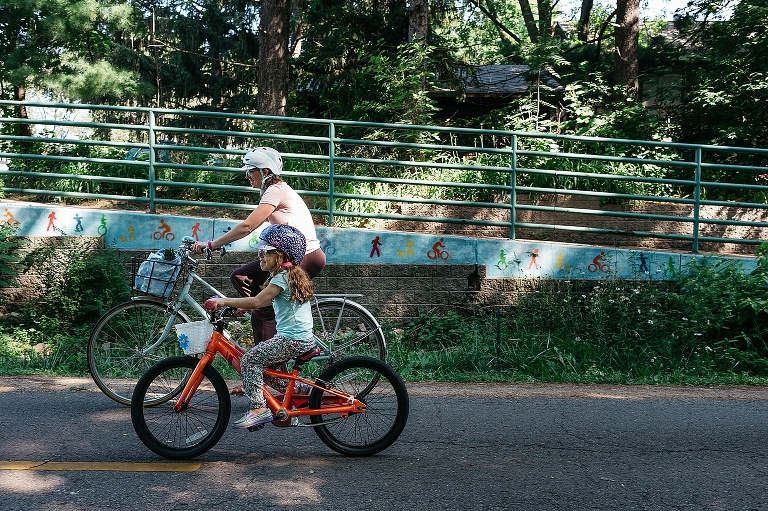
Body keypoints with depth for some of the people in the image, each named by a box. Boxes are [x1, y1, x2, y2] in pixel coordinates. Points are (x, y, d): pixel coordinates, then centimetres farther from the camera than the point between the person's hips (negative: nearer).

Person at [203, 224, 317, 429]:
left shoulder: (282, 277, -14)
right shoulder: (293, 274, 17)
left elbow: (257, 301, -23)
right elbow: (267, 301, 23)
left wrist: (224, 301, -18)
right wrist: (238, 304, 16)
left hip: (291, 340, -10)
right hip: (304, 338, 10)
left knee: (249, 360, -11)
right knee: (263, 366, 18)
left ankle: (259, 409, -12)